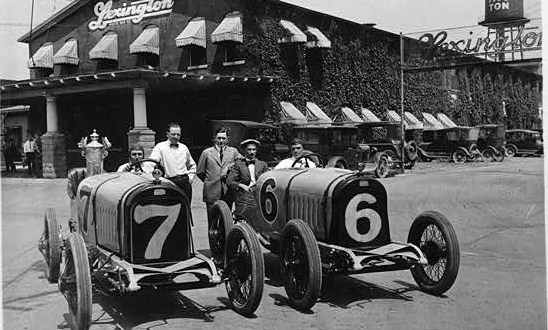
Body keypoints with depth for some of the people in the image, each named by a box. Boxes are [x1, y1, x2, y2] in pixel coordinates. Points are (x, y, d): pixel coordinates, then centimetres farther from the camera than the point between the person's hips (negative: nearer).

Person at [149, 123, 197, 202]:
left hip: (185, 183, 4)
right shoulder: (160, 147, 2)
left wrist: (190, 177, 11)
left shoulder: (184, 148, 15)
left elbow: (192, 165, 26)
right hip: (170, 183, -4)